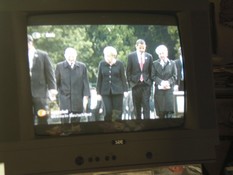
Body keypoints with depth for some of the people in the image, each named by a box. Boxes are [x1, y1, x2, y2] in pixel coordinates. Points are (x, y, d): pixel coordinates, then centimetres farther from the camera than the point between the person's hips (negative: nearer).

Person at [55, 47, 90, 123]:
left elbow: (86, 83, 6)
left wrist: (86, 97, -1)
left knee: (76, 121, 5)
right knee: (65, 121, -7)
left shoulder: (82, 66, 7)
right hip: (64, 100, -2)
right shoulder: (59, 66, 4)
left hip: (78, 102, 2)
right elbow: (56, 82, 6)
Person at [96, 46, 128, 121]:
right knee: (108, 111, -5)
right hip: (106, 92, 1)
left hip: (117, 91, -1)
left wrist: (125, 90, -3)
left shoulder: (119, 64, 0)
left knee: (117, 112, 1)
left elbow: (123, 78, 3)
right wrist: (98, 92, 4)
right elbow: (99, 79, 6)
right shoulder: (102, 64, 2)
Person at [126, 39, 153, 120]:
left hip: (146, 84, 0)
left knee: (146, 105, -6)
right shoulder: (131, 56, 1)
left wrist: (150, 82, 4)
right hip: (135, 84, 0)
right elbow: (128, 71, 3)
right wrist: (130, 82, -2)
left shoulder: (149, 56, 5)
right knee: (137, 106, 7)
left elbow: (151, 71, 10)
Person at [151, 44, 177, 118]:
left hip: (169, 89, 0)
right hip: (159, 89, 1)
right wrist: (161, 82, -14)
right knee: (160, 112, -1)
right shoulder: (155, 64, 9)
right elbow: (153, 76, 1)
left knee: (169, 110, -11)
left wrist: (168, 82, -13)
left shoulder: (172, 63, 10)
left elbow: (174, 76, 5)